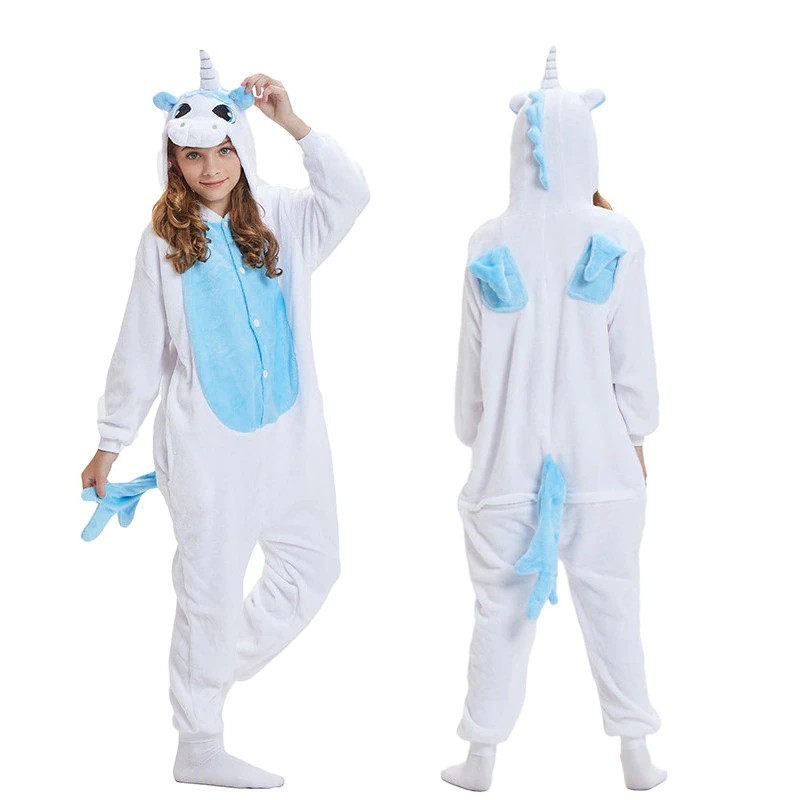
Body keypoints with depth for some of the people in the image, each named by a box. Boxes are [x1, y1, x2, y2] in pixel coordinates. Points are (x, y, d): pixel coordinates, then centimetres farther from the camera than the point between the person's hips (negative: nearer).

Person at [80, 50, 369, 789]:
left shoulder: (283, 222, 4)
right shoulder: (165, 238, -2)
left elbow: (351, 194, -14)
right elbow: (141, 350, 2)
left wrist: (293, 122, -18)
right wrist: (111, 442, 5)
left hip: (290, 433, 4)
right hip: (208, 442, -4)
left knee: (315, 565, 11)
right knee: (212, 586, 3)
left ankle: (220, 667, 32)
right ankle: (199, 745, 18)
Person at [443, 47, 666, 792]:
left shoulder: (489, 246, -3)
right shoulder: (614, 240, -6)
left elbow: (474, 359, 2)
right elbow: (633, 356, -2)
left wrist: (474, 433, 15)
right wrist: (637, 435, 10)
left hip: (508, 458, 1)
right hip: (599, 456, 0)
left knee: (501, 607, 9)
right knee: (613, 605, 10)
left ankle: (481, 756, 18)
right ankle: (635, 753, 20)